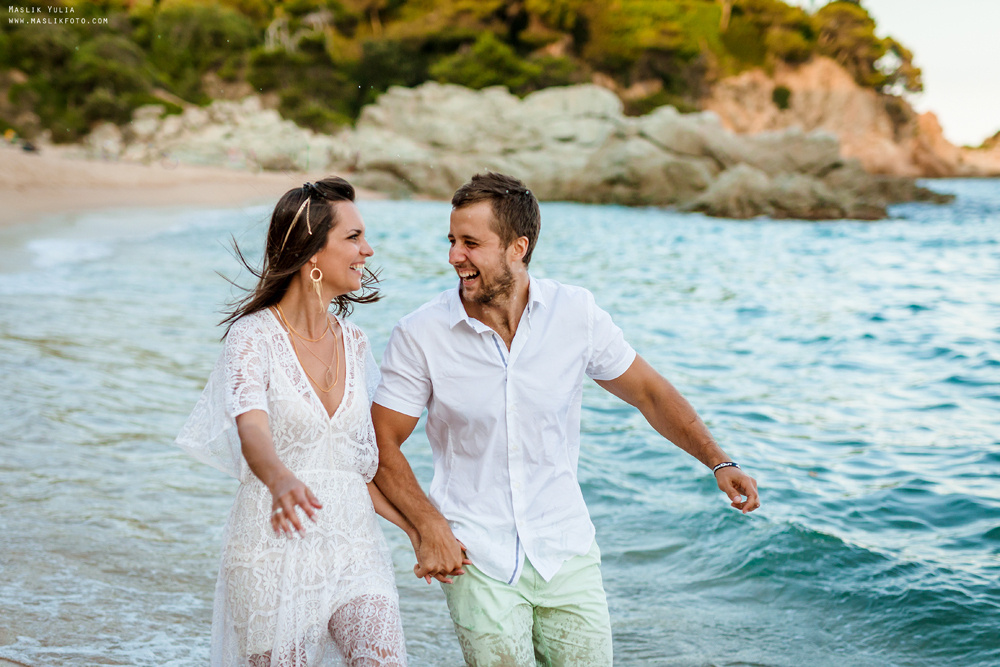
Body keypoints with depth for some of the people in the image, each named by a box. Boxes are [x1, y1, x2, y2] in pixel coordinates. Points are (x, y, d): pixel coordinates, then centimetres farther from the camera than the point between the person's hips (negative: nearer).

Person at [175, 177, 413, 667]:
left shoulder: (353, 343, 9)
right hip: (276, 552, -4)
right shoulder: (254, 336, -8)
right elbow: (253, 434, -26)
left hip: (355, 545, 4)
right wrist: (282, 481, -47)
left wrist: (415, 526, 10)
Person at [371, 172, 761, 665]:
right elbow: (382, 442, -4)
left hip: (566, 552, 2)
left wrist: (718, 462, -3)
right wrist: (429, 527, -15)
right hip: (476, 560, -1)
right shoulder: (420, 335, -9)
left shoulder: (576, 313, -5)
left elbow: (648, 392, 6)